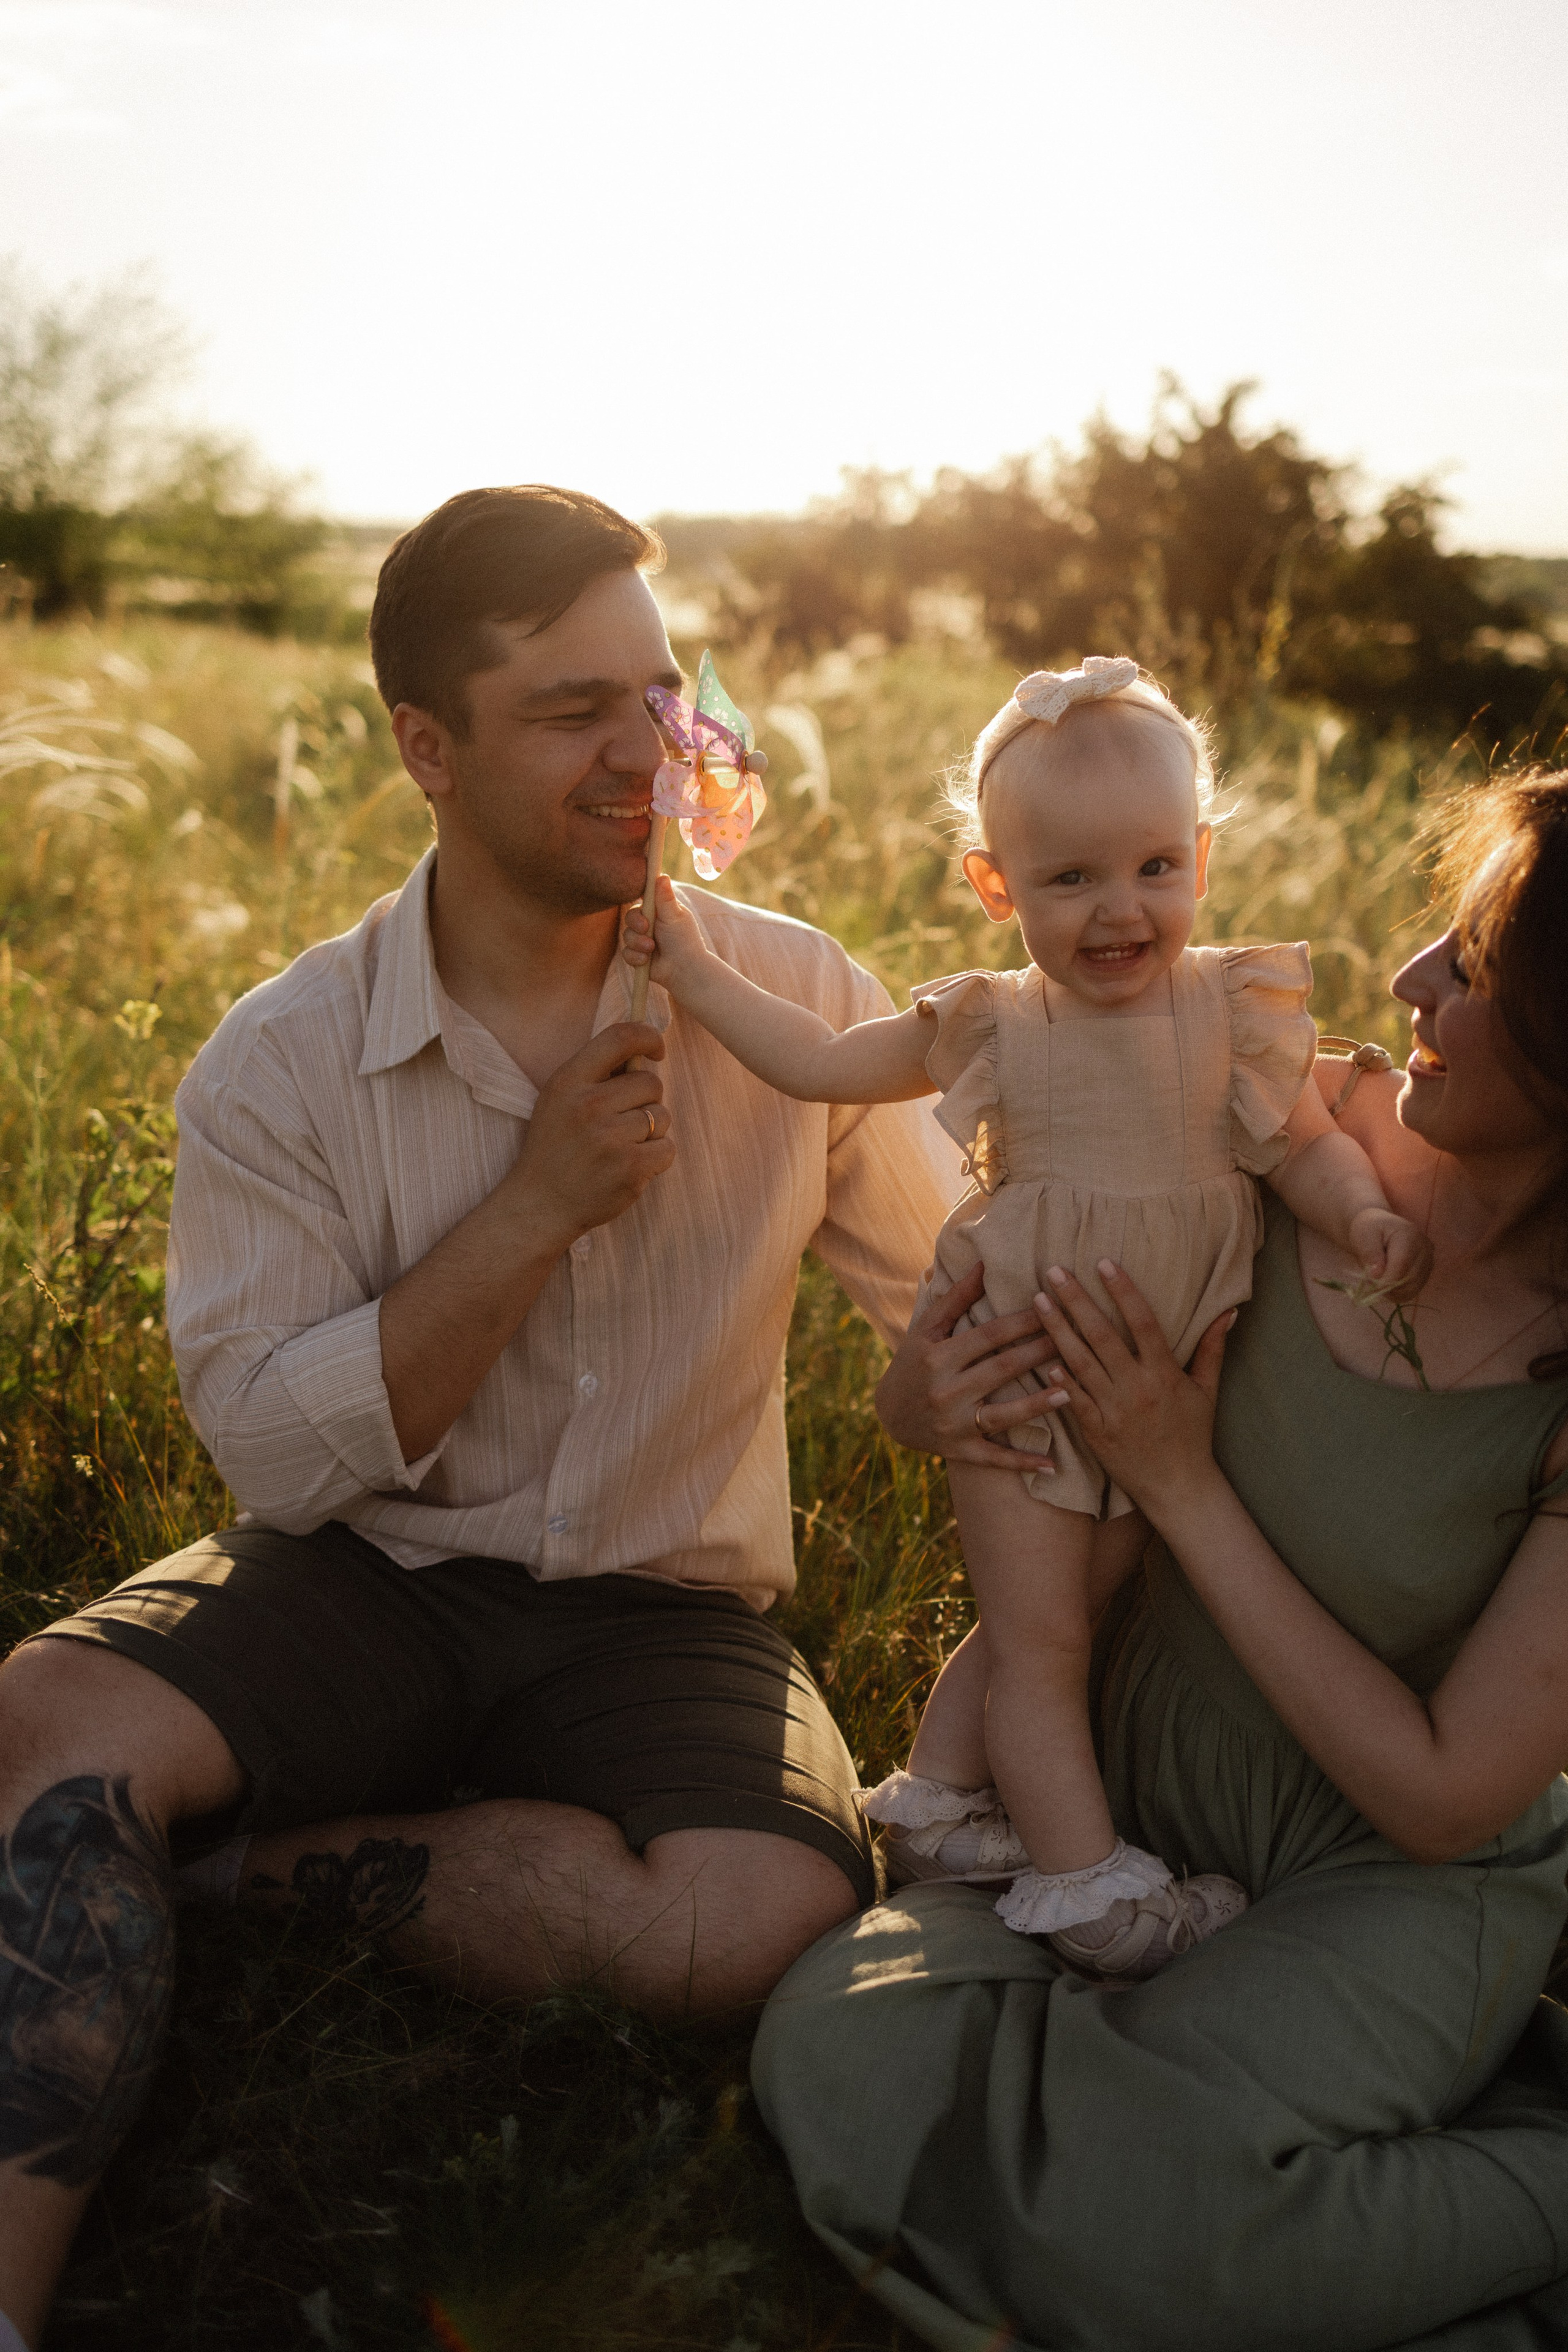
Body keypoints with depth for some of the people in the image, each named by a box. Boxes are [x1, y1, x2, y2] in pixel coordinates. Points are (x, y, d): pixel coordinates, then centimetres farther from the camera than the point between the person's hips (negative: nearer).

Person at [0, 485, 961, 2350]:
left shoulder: (805, 1008, -4)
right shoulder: (279, 1063, -7)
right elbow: (280, 1454, -11)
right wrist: (535, 1207, -20)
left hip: (661, 1613, 1)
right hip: (361, 1580, -1)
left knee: (769, 1915, -29)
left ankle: (255, 1854, -10)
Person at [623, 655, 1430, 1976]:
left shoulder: (1237, 1011, -6)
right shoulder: (990, 1028, -4)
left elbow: (1309, 1145, -3)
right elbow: (818, 1061, 4)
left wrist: (1369, 1217, -24)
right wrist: (691, 968, 1)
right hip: (1021, 1390, -2)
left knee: (1050, 1623, 16)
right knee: (1039, 1642, 2)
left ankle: (938, 1798, 34)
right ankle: (1086, 1883, 13)